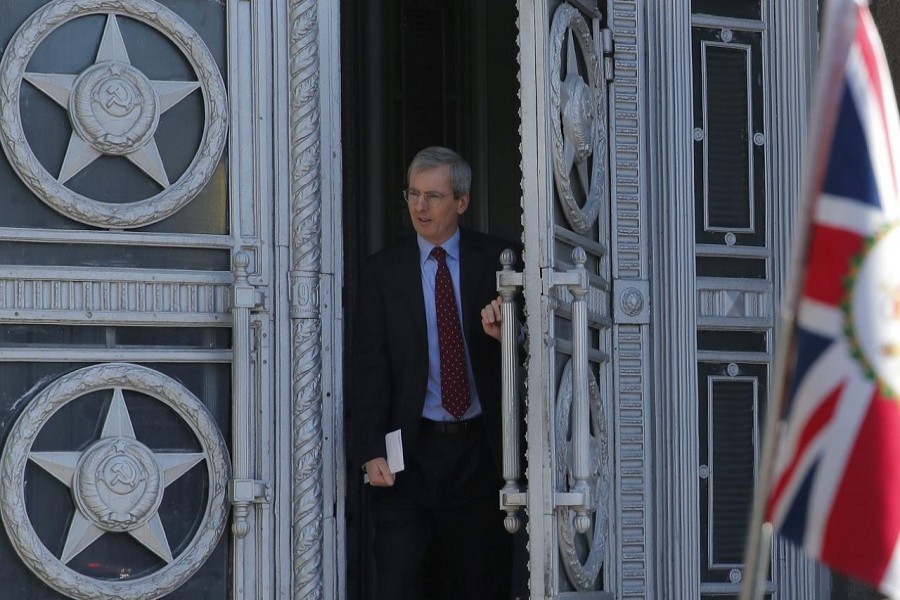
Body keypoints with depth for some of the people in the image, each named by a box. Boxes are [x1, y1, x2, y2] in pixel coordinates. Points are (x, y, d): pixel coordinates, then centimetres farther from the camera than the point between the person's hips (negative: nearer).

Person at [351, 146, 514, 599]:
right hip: (410, 453, 0)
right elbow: (368, 368, 1)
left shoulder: (495, 260, 5)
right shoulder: (383, 270, 5)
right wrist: (371, 452, -9)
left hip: (480, 451, 1)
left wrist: (504, 331, -21)